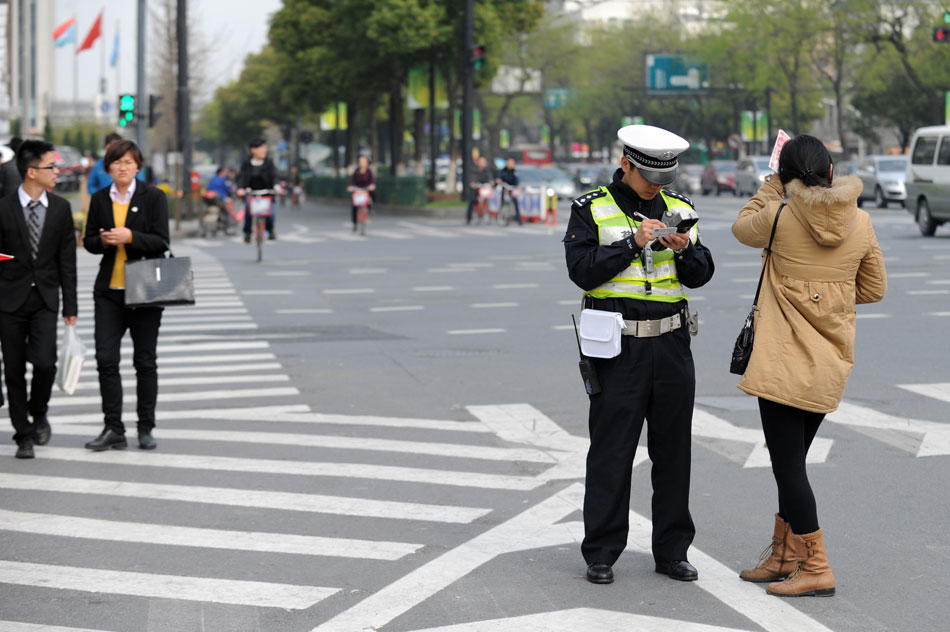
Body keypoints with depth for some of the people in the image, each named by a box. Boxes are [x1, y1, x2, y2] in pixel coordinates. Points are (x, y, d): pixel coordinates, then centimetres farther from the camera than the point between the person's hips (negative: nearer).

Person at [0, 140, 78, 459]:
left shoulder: (61, 208, 3)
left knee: (45, 362, -14)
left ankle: (39, 414, 14)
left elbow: (67, 261, 6)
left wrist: (70, 306, 4)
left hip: (45, 299, 1)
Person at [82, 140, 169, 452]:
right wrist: (104, 240, -11)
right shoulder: (99, 199, 8)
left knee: (144, 361, 4)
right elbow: (89, 241, 11)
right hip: (109, 290, 3)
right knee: (106, 359, -5)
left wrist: (129, 237, -21)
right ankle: (113, 429, 2)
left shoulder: (154, 197, -1)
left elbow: (160, 242, -7)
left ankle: (146, 428, 15)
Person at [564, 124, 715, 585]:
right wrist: (633, 243, -18)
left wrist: (685, 250, -14)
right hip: (617, 348, -4)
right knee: (611, 452, 0)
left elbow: (701, 275, 6)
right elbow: (582, 271, -12)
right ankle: (601, 554, 8)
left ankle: (672, 550, 17)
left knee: (672, 450, 8)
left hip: (672, 343, 4)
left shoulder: (680, 208, 10)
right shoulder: (591, 209, -1)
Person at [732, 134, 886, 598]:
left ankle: (816, 568, 1)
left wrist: (773, 185, 18)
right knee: (793, 460, 17)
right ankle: (784, 555, 26)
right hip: (831, 364, 6)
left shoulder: (779, 217, -11)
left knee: (787, 463, 0)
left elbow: (741, 227, 12)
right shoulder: (860, 222, 1)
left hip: (784, 361, -6)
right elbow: (874, 289, 13)